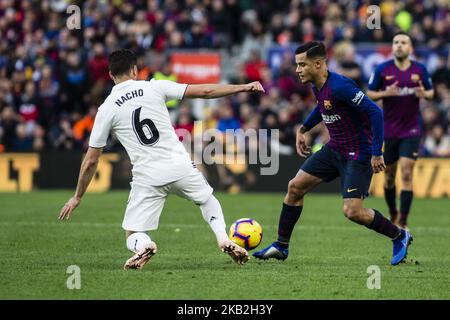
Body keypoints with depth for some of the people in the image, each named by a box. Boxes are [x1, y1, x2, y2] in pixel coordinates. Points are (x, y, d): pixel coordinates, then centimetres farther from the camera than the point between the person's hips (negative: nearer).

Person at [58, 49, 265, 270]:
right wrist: (244, 87, 12)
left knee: (132, 235, 8)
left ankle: (143, 246, -27)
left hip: (147, 177, -1)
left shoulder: (106, 109, 2)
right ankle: (224, 240, 8)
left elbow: (91, 160, 4)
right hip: (180, 166, 2)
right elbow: (204, 91, 2)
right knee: (208, 200, 31)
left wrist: (77, 197, 15)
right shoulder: (154, 87, 3)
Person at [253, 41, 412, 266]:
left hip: (358, 153, -9)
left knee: (352, 211, -14)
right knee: (295, 187, 6)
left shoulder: (339, 86, -26)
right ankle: (281, 246, 18)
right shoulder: (317, 86, 2)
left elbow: (375, 112, -27)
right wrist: (303, 129, 19)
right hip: (335, 149, 9)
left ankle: (399, 237, 10)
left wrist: (376, 153, -28)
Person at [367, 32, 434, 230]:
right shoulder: (382, 69, -3)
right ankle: (392, 214, 33)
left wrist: (424, 94, -12)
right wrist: (385, 93, -18)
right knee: (389, 176, 10)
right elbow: (370, 94, 1)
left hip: (411, 131, -1)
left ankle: (403, 222, -10)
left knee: (406, 173, -12)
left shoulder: (420, 69, 0)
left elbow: (431, 92, 11)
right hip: (388, 130, 1)